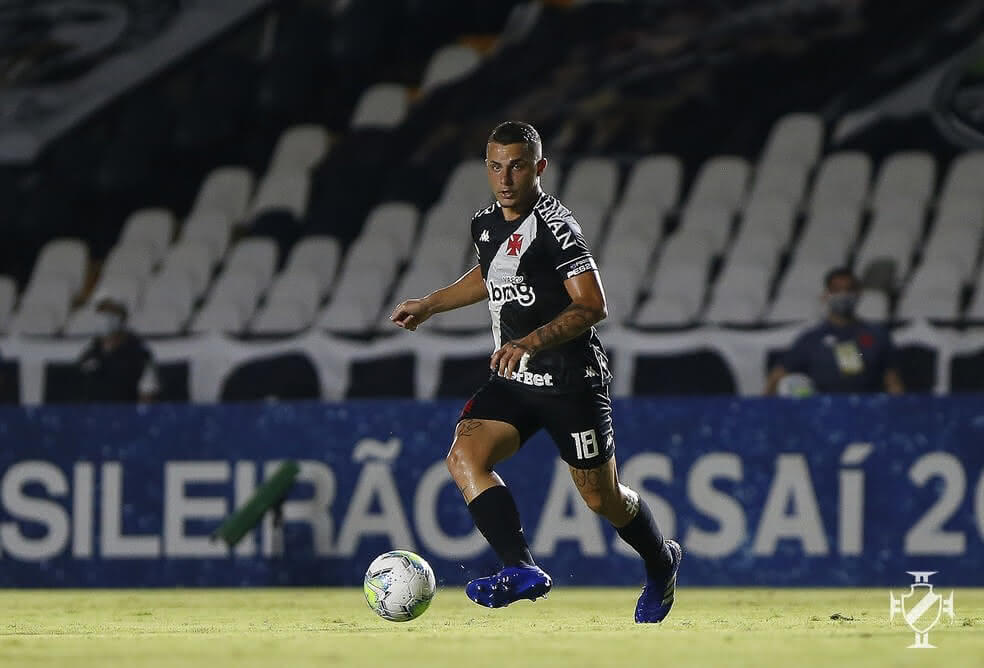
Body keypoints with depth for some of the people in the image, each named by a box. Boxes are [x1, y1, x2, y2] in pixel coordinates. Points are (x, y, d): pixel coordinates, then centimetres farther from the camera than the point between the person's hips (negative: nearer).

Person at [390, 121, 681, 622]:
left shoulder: (555, 227, -16)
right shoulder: (485, 225, 7)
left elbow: (592, 306, -21)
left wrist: (530, 342, -31)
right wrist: (430, 305, 29)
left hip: (571, 383, -7)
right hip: (513, 380, 7)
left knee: (601, 497, 6)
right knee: (464, 457, -19)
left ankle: (661, 562, 35)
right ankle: (521, 570, -26)